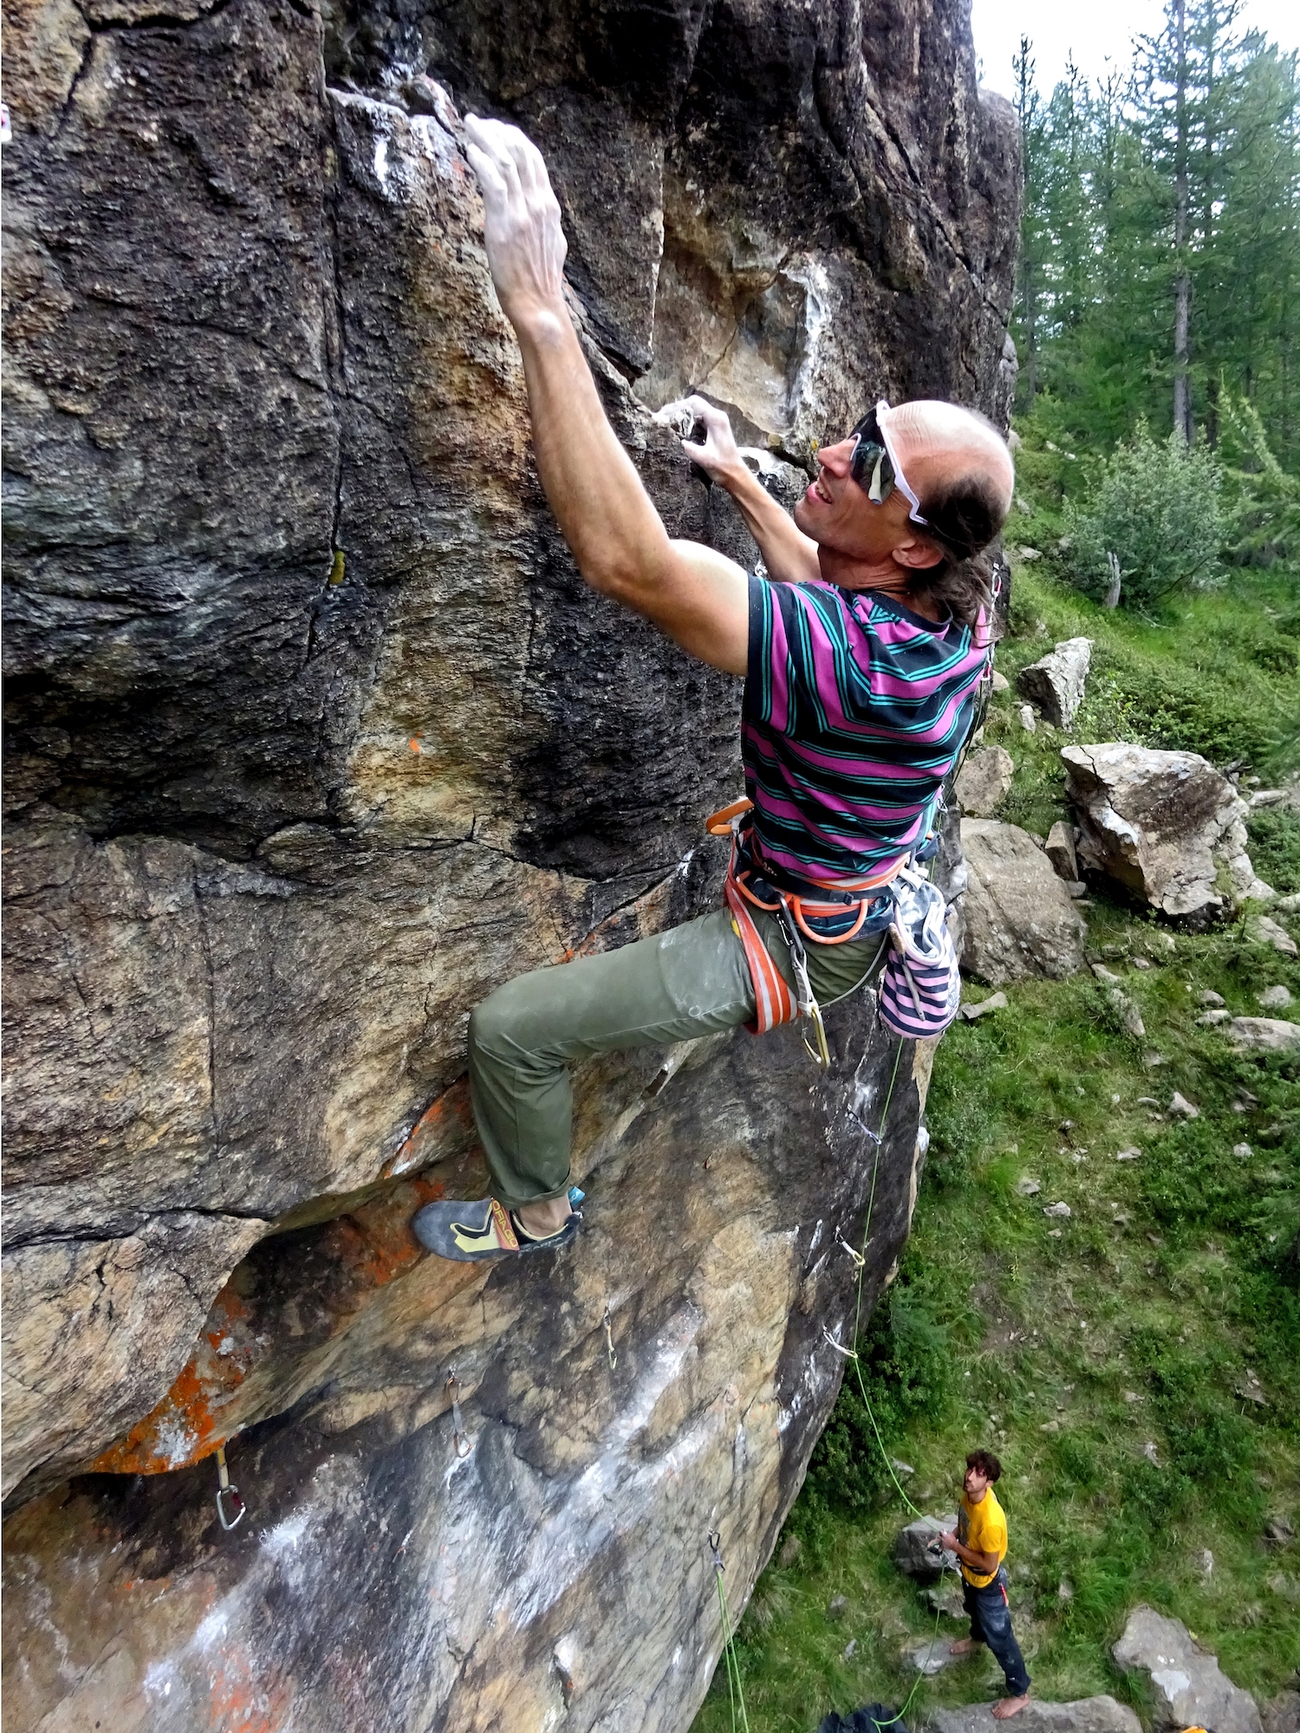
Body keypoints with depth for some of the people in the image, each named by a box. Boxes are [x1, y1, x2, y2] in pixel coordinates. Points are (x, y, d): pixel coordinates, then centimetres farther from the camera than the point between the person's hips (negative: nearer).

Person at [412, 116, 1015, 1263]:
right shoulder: (957, 610, -10)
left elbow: (626, 561, -47)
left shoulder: (857, 654, -38)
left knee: (512, 1027, -6)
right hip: (875, 900, 9)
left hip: (798, 944, -9)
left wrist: (539, 310, -44)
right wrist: (736, 477, 20)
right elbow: (819, 575, 14)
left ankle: (534, 1215, 20)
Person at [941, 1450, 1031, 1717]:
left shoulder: (990, 1519, -42)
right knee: (973, 1610, 35)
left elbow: (989, 1565, -30)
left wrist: (955, 1546, -26)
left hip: (988, 1582, -8)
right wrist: (951, 1534, -11)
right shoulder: (969, 1494, -18)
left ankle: (1019, 1693, 35)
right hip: (969, 1574, 8)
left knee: (999, 1637, 13)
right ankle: (976, 1638, 66)